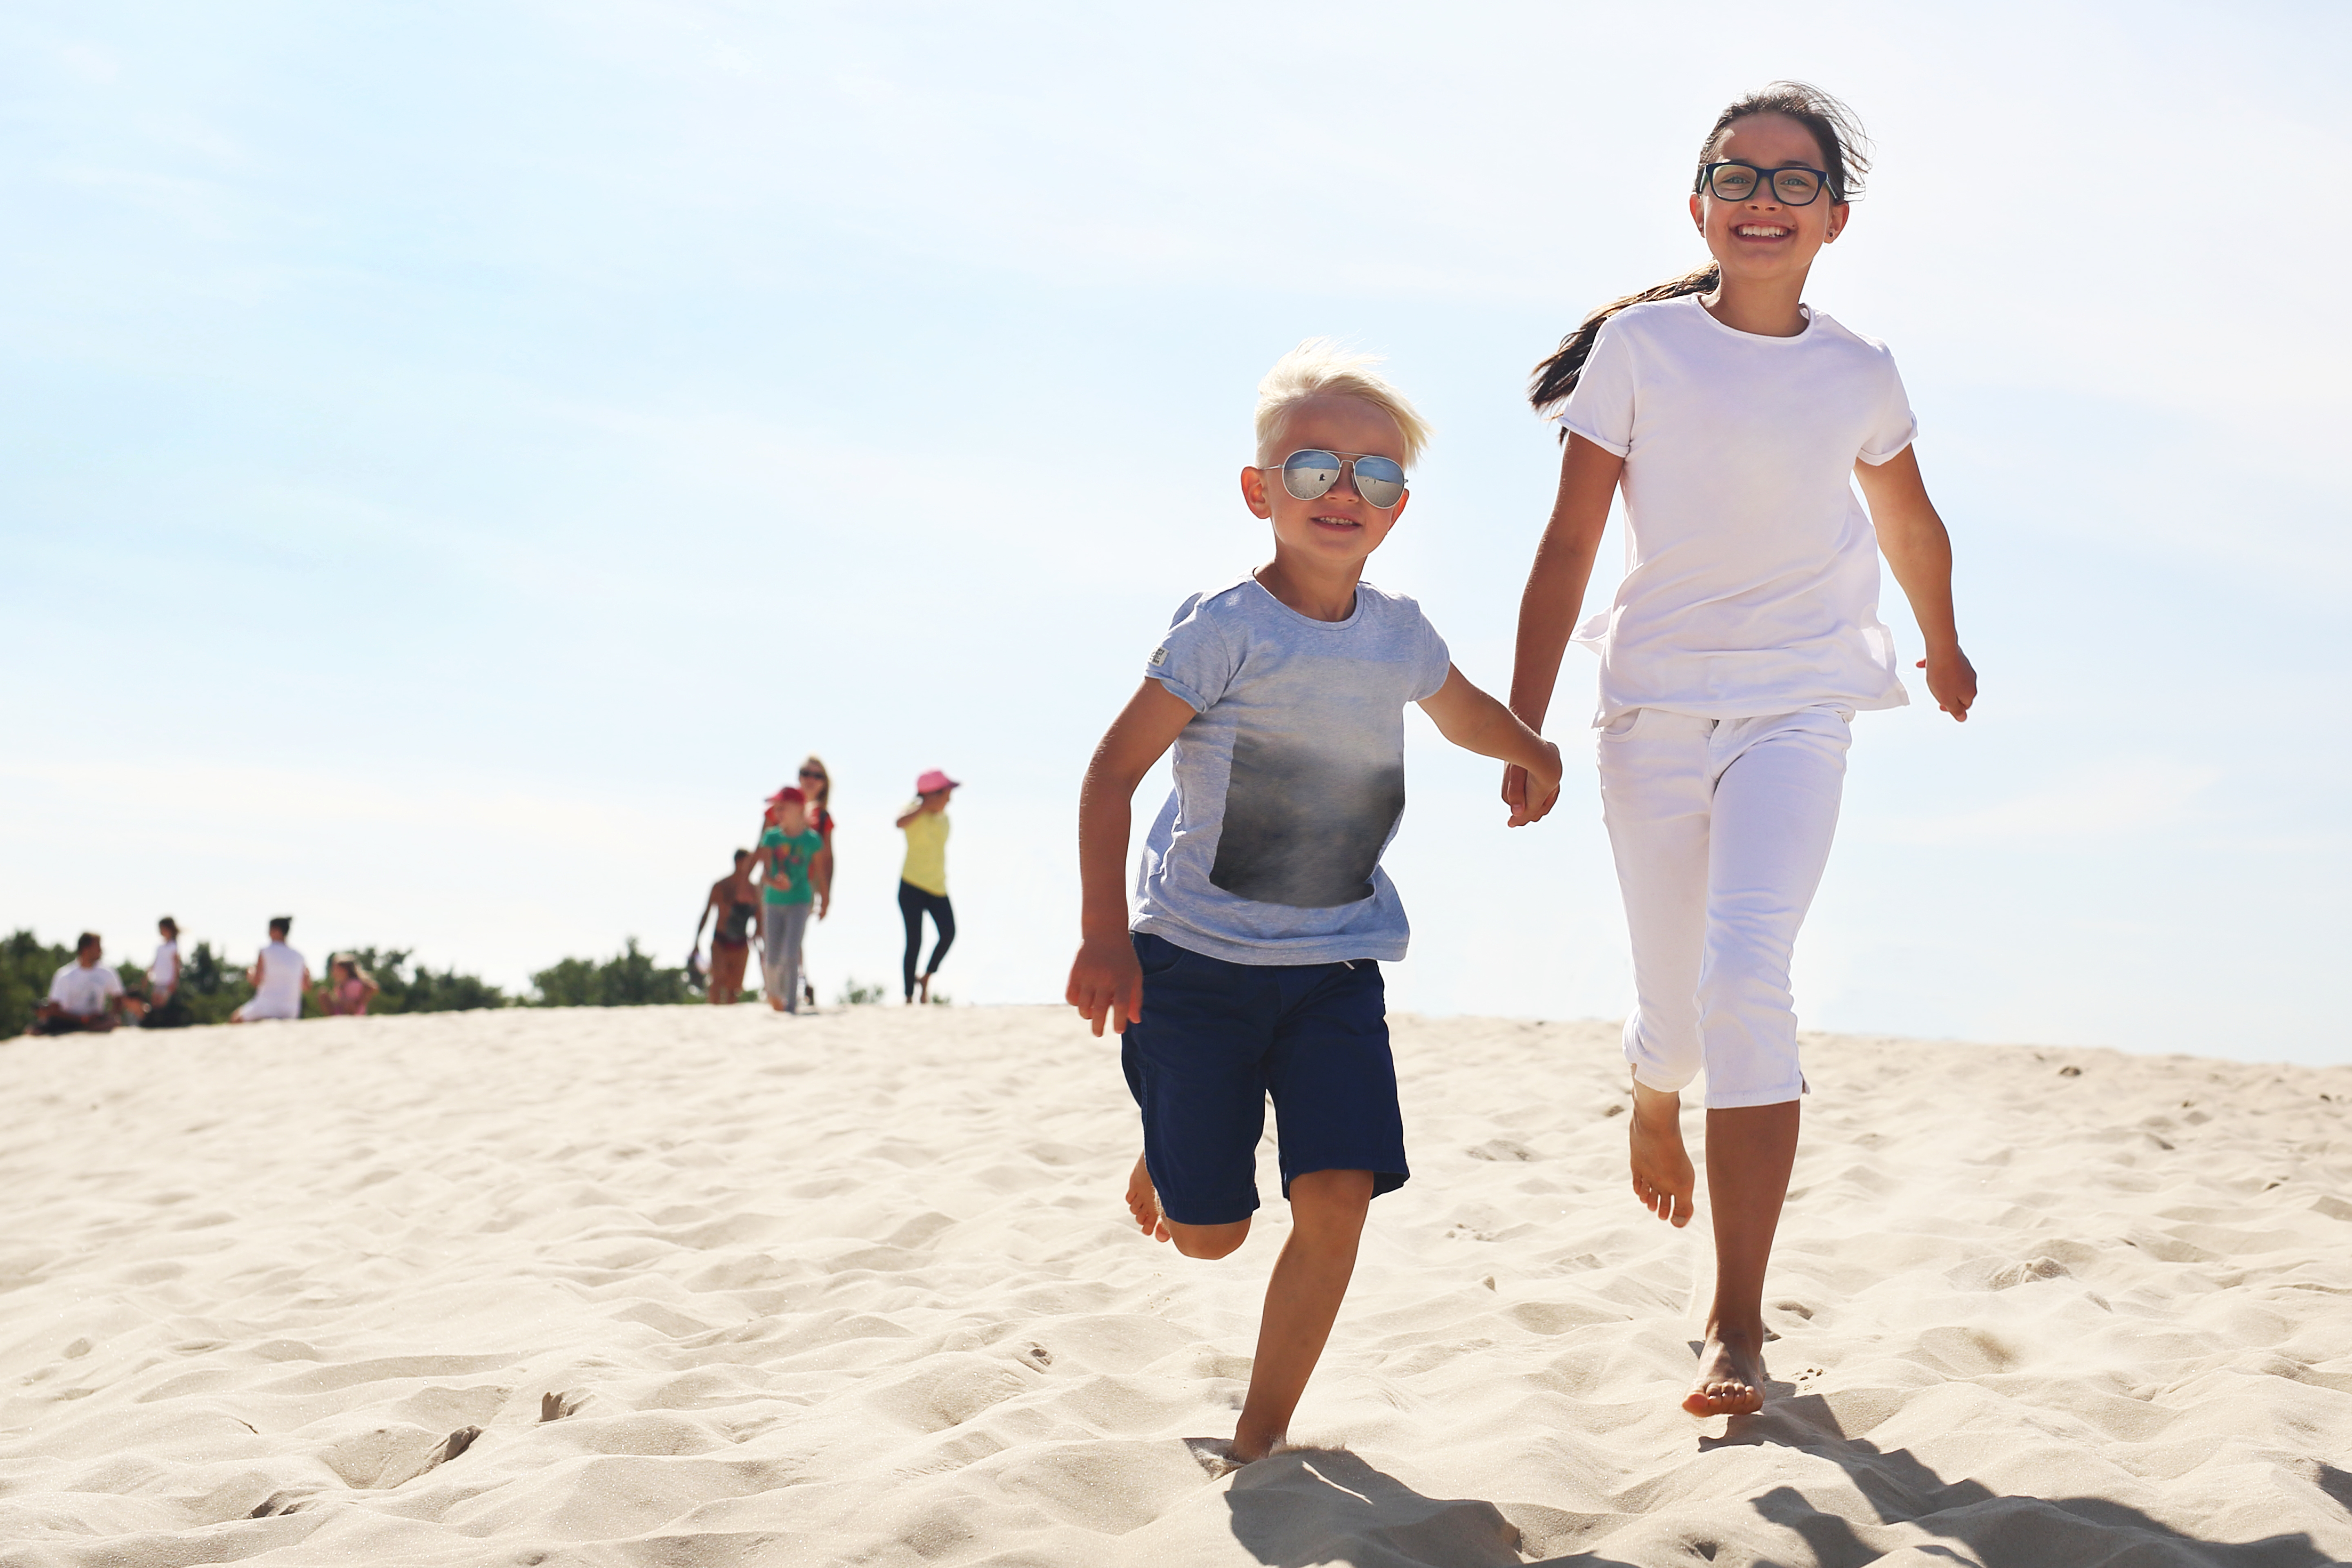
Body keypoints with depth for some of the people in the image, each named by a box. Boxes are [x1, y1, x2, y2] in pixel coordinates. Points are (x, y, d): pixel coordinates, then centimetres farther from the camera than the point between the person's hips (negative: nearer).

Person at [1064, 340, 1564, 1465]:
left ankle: (1263, 1433, 4)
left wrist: (1533, 750, 12)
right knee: (1210, 1232, 2)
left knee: (1338, 1199, -12)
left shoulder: (1401, 636, 2)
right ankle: (1162, 1156, 40)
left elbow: (1464, 712, 28)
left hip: (1336, 964, 4)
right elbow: (1114, 770, -12)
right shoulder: (1225, 630, -13)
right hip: (1199, 958, -4)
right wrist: (1105, 938, -17)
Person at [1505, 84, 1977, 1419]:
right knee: (1674, 996, 9)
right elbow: (1570, 545, -2)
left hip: (1797, 708, 0)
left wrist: (1944, 651, 37)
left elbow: (1912, 525, 22)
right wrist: (1524, 732, -5)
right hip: (1655, 706, 0)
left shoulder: (1860, 377, 3)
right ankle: (1656, 1107, 50)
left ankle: (1740, 1329, -17)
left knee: (1746, 974, -19)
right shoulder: (1641, 345, -2)